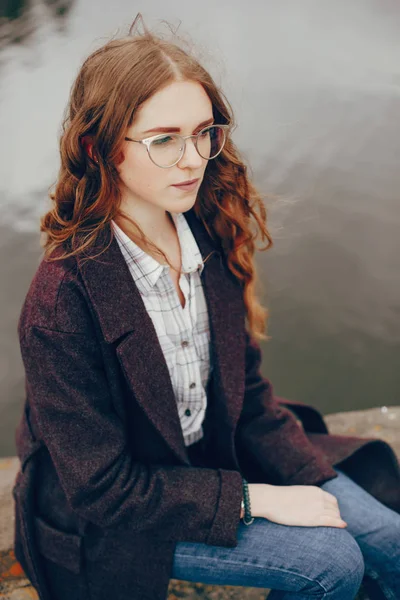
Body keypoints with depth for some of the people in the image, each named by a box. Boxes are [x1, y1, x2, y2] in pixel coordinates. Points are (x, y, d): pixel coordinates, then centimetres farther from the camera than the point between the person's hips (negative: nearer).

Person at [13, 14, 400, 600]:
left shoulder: (208, 234, -9)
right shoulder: (61, 302, -29)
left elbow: (247, 387, 2)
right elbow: (103, 490, -22)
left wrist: (313, 478, -9)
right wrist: (253, 498, -21)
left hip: (215, 452, 6)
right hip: (111, 521, -6)